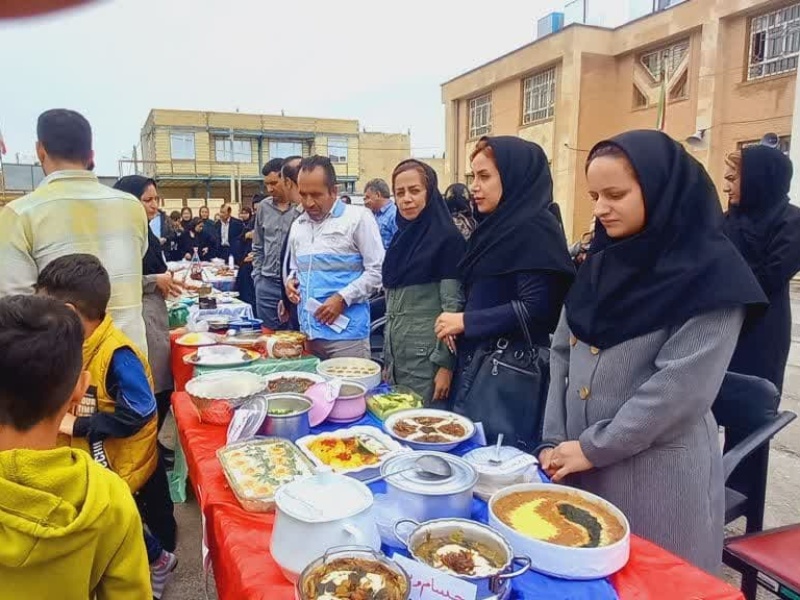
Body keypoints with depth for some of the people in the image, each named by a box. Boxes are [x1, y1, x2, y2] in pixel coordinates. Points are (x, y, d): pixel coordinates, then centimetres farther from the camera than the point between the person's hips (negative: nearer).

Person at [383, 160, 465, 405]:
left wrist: (445, 364, -17)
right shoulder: (401, 237, 10)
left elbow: (453, 306, -14)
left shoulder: (448, 238, -10)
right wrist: (388, 359, 16)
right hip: (396, 355, 7)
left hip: (427, 357, -7)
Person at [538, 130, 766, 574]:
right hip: (577, 464, 6)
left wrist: (592, 448, -16)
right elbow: (563, 353, 5)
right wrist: (554, 440, -1)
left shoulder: (711, 274, -14)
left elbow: (679, 388, -21)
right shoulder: (602, 260, 5)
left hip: (658, 472, -6)